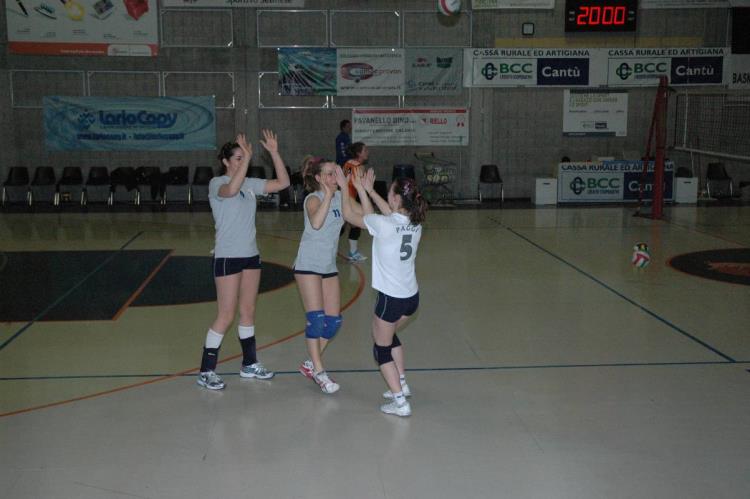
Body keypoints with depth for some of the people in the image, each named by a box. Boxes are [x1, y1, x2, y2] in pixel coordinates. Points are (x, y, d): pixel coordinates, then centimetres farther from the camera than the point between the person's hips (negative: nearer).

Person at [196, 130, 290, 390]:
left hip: (251, 255, 7)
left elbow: (283, 182, 3)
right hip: (227, 257, -6)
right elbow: (231, 190, -35)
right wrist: (247, 157, -36)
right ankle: (206, 372, 6)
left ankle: (250, 364, 27)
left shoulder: (250, 184, 7)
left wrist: (274, 152, -6)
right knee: (226, 316, -4)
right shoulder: (216, 183, -11)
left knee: (248, 312, 14)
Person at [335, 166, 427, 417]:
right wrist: (367, 190, 18)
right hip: (411, 296, 7)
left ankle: (400, 402, 8)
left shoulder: (383, 225, -21)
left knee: (381, 348, 12)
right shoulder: (415, 223, -3)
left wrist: (345, 188, 8)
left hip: (391, 298, -7)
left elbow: (349, 215, -6)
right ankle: (401, 384, 37)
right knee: (387, 334, 31)